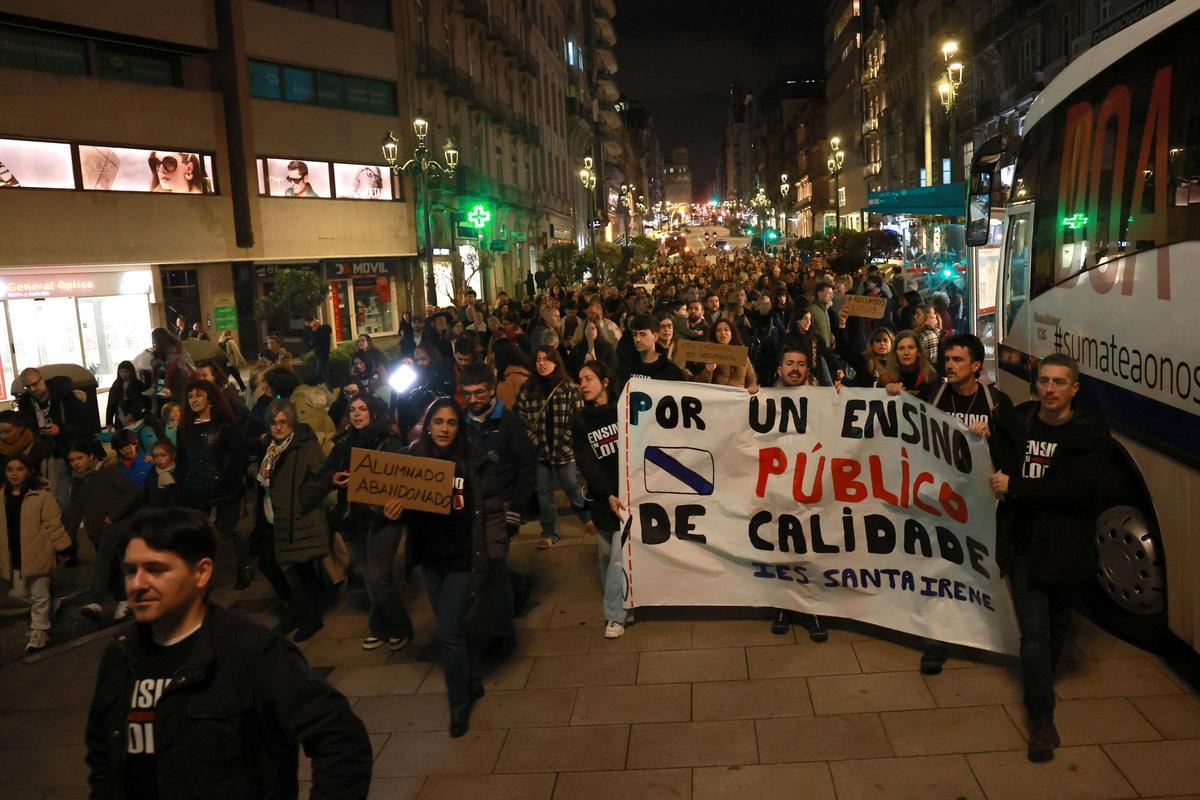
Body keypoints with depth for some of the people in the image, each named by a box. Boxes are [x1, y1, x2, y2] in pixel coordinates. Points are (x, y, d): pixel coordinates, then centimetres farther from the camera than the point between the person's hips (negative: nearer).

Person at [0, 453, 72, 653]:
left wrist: (61, 549, -9)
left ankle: (39, 630, 20)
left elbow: (53, 524, -10)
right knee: (21, 594, 17)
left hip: (37, 554, -6)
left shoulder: (42, 496, -11)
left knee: (39, 595, 4)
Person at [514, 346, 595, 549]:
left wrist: (566, 441, -9)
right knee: (543, 491, 9)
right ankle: (549, 533, 20)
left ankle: (587, 517, 36)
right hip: (539, 449, 2)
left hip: (564, 449, -2)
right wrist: (532, 440, -5)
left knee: (572, 486, 9)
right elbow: (520, 418, 3)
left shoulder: (569, 388, -3)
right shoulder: (527, 389, 2)